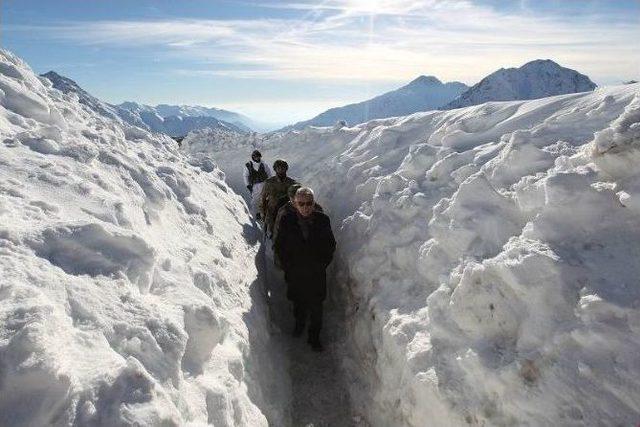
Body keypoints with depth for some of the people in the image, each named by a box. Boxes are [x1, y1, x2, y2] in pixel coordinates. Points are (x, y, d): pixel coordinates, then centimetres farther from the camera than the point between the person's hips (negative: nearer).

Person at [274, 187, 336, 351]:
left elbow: (330, 246, 2)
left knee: (316, 307, 9)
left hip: (317, 274, -1)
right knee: (298, 302, 22)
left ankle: (314, 337, 29)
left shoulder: (322, 220, -11)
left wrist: (322, 264, -2)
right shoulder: (287, 220, -10)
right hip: (295, 273, 1)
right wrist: (287, 266, -2)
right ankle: (299, 323, 51)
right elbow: (279, 246, 0)